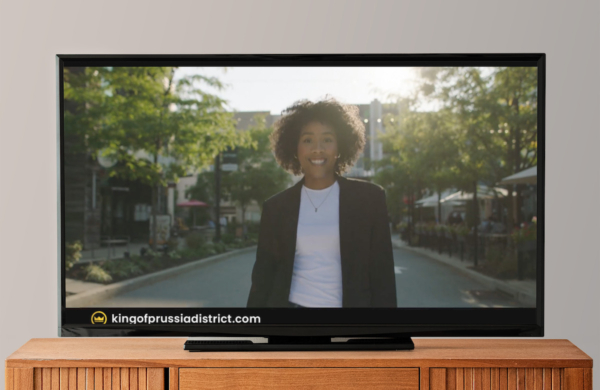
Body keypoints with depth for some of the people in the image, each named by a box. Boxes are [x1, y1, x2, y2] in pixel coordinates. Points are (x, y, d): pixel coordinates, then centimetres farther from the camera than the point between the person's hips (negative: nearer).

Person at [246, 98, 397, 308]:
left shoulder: (369, 198, -4)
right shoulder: (276, 206, 1)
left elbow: (382, 273, -3)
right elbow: (263, 274, 4)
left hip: (350, 302, -1)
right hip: (289, 302, 1)